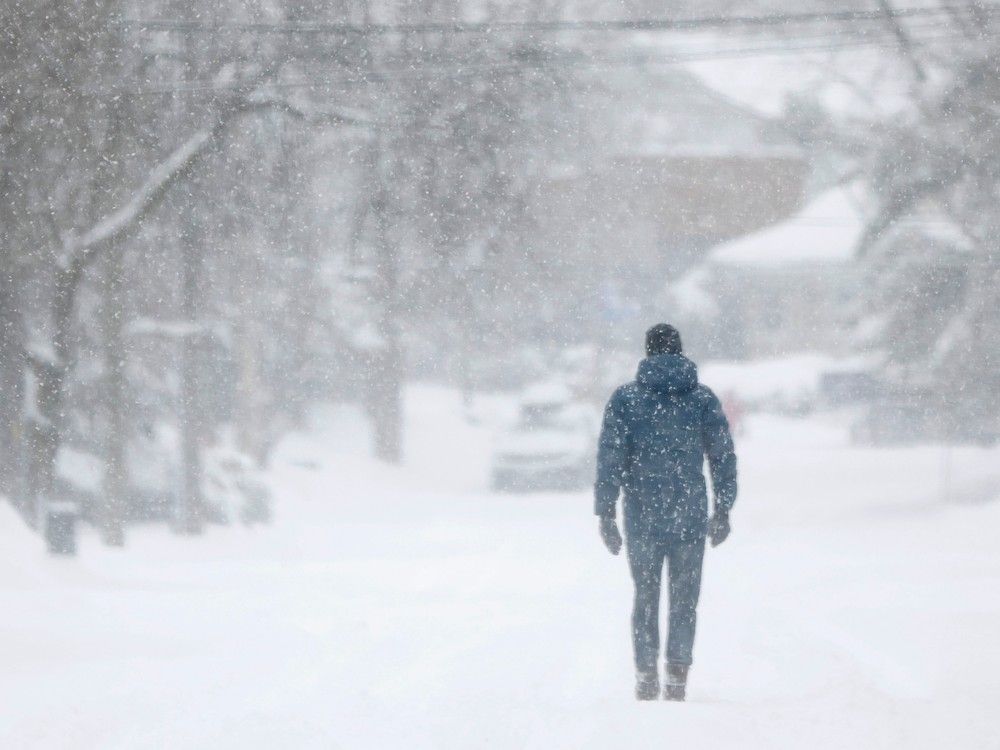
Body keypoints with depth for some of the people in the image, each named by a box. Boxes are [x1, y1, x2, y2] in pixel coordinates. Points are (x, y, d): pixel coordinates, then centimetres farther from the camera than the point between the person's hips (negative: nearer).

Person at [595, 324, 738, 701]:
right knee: (685, 596, 8)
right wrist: (723, 509, 10)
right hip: (690, 514, 0)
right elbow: (723, 455, 3)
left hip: (642, 514, 0)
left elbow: (610, 457, -4)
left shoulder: (625, 398, -1)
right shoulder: (703, 398, 2)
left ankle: (646, 674, 6)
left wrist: (606, 513, 0)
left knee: (646, 594, 12)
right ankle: (677, 673, -1)